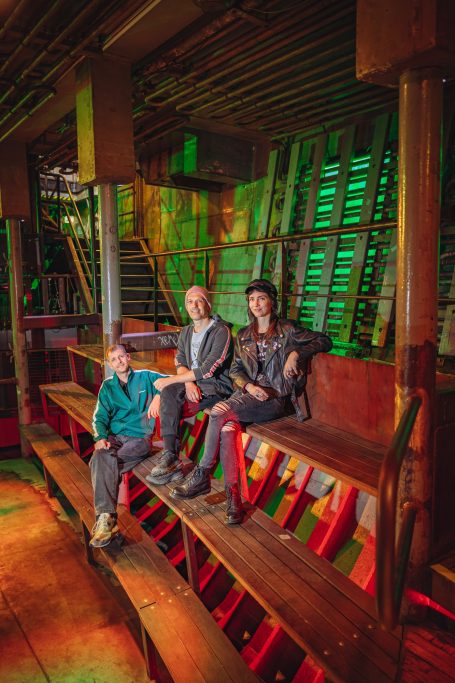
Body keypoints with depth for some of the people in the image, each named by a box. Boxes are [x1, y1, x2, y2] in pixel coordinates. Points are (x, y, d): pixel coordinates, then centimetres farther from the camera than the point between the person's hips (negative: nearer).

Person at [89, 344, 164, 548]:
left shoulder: (145, 377, 13)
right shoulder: (107, 386, 20)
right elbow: (100, 417, 12)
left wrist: (158, 396, -13)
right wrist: (101, 437, -9)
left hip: (139, 437, -2)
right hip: (114, 437, 2)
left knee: (109, 462, -31)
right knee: (98, 459, -31)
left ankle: (106, 516, -23)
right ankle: (106, 516, -36)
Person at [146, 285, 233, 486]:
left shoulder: (221, 332, -12)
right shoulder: (186, 332, 14)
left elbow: (208, 370, -19)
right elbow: (180, 362, 6)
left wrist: (170, 379, -18)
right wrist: (189, 383, -17)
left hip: (216, 387, -6)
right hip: (192, 383, 6)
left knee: (170, 406, -27)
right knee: (168, 392, -27)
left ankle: (170, 459, -12)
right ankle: (171, 458, -30)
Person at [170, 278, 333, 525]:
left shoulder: (287, 330, 6)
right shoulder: (243, 335, 19)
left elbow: (325, 341, 3)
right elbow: (235, 370, 14)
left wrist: (296, 353, -12)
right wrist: (248, 386, -7)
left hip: (276, 399, -4)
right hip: (248, 394, 4)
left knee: (220, 412, -27)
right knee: (227, 428, -29)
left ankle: (202, 476, -14)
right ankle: (233, 497, -23)